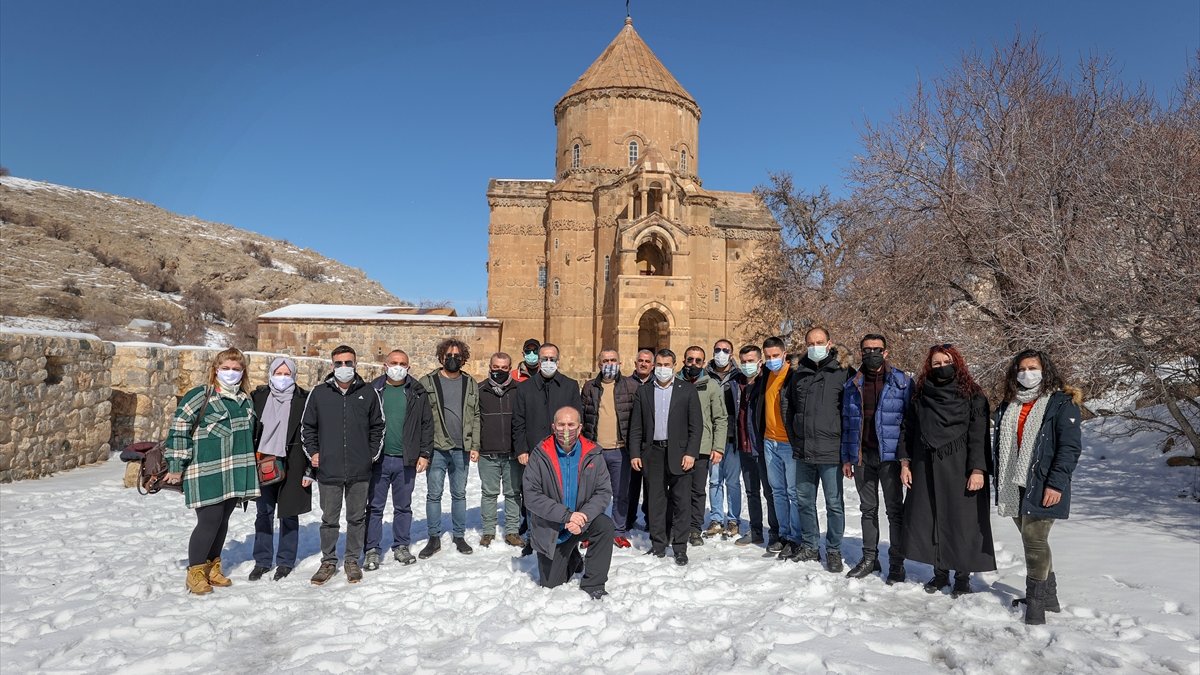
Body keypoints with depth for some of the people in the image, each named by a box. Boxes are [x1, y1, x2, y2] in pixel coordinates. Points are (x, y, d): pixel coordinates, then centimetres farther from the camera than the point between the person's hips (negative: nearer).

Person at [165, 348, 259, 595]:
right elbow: (179, 429, -8)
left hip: (235, 472, 6)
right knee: (209, 520, -5)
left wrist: (250, 469, 25)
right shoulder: (200, 396, -7)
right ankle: (195, 572, 12)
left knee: (223, 520, 14)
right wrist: (176, 466, -10)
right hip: (206, 473, -6)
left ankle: (212, 567, 29)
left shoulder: (245, 401, 13)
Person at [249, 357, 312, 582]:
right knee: (263, 514, 9)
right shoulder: (258, 397, 6)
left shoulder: (303, 400, -2)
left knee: (289, 514, 6)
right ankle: (262, 561, 23)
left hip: (291, 466, -2)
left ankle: (286, 561, 19)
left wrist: (309, 470, -7)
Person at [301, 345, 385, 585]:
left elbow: (377, 426, 10)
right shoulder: (319, 393, 1)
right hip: (328, 470, 0)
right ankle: (328, 562, 25)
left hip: (360, 471, 0)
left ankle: (353, 560, 25)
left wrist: (372, 454, 4)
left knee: (357, 517, 11)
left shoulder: (368, 393, 1)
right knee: (329, 519, 10)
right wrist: (312, 453, 3)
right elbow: (307, 426, 11)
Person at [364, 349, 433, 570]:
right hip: (378, 459, -1)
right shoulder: (373, 390, 2)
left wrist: (424, 454, 0)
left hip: (406, 460, 1)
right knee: (375, 507, 5)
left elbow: (427, 424, 5)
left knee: (403, 506, 12)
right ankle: (373, 550, 16)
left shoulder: (417, 392, 5)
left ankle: (402, 546, 24)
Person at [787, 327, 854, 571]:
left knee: (834, 503, 4)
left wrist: (845, 442, -4)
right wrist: (794, 440, 13)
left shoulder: (843, 372, -4)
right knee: (805, 501, 13)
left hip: (831, 450, -5)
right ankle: (809, 546, 28)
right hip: (803, 451, 5)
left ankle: (834, 551, 18)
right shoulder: (799, 374, 10)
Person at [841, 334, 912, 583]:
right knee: (868, 509, 13)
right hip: (862, 457, 4)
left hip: (889, 456, -4)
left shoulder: (902, 382, -2)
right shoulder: (851, 386, 10)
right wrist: (846, 458, 9)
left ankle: (897, 563, 12)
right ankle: (869, 558, 24)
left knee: (895, 510, 2)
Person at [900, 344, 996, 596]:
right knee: (929, 519, 7)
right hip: (926, 470, 4)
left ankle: (963, 576, 15)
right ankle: (940, 572, 22)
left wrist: (978, 469, -15)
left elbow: (979, 435, -8)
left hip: (959, 470, -4)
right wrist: (905, 463, 7)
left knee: (962, 520, 0)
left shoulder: (972, 396, -2)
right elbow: (908, 431, 13)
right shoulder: (921, 396, 9)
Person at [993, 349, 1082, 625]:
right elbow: (1001, 445, 18)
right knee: (1033, 540, 14)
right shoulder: (1009, 405, 14)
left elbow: (1070, 448, -11)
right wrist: (1000, 483, 15)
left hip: (1042, 487, -6)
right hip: (1015, 487, 6)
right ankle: (1049, 596, 27)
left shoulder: (1062, 404, -5)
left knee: (1034, 539, -9)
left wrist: (1056, 483, -18)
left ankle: (1036, 601, 3)